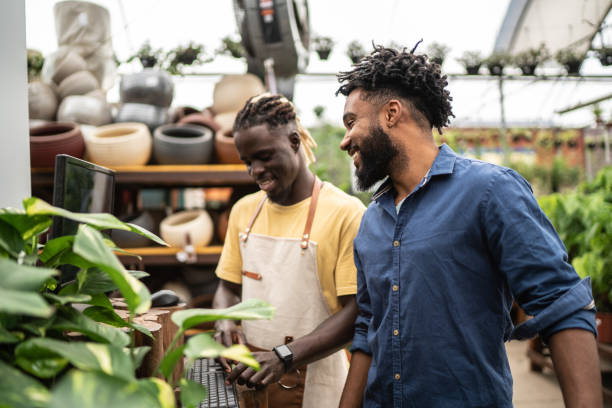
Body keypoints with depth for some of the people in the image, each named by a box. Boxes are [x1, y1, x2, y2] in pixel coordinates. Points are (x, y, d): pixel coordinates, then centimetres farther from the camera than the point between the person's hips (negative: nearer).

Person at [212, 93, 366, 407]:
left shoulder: (345, 213, -12)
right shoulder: (244, 210, 6)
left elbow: (355, 312, -15)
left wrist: (285, 356, -23)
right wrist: (225, 321, -8)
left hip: (312, 383, -5)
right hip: (249, 376, 5)